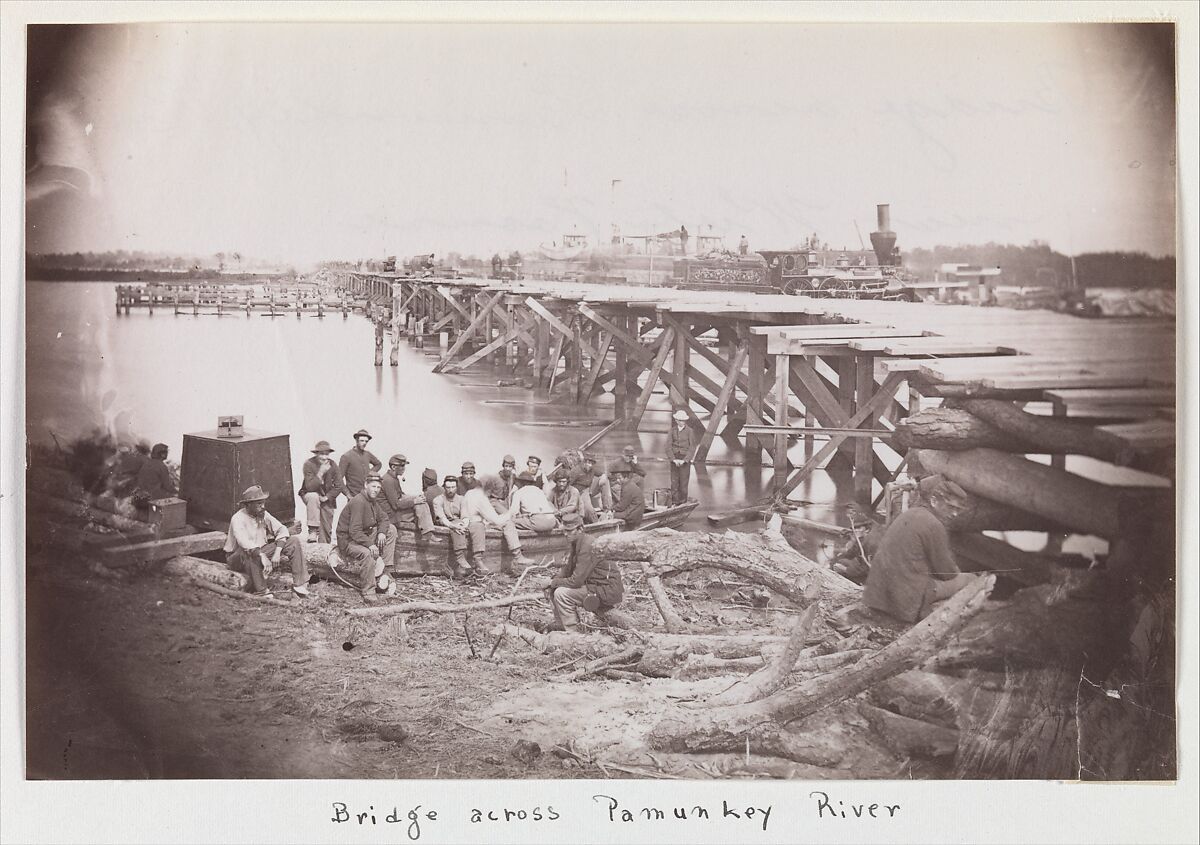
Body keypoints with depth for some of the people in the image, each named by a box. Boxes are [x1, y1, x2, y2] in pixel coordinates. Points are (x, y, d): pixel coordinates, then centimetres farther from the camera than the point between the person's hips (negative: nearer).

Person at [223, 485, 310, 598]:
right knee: (249, 552, -43)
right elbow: (244, 542, -38)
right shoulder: (238, 519, -22)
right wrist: (262, 557, -48)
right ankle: (261, 592, -31)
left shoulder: (263, 514, -3)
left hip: (261, 551, 6)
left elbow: (281, 529, -6)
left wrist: (278, 551, -22)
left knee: (294, 542, -8)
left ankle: (300, 586, -13)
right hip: (237, 558, -6)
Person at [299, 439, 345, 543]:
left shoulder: (332, 465, -7)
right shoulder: (309, 464, -18)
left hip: (327, 499, 3)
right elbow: (310, 487, -27)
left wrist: (326, 497, -15)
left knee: (326, 530, 2)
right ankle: (312, 530, -34)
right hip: (309, 495, -3)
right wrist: (321, 472, -32)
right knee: (313, 497, -38)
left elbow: (339, 487, -7)